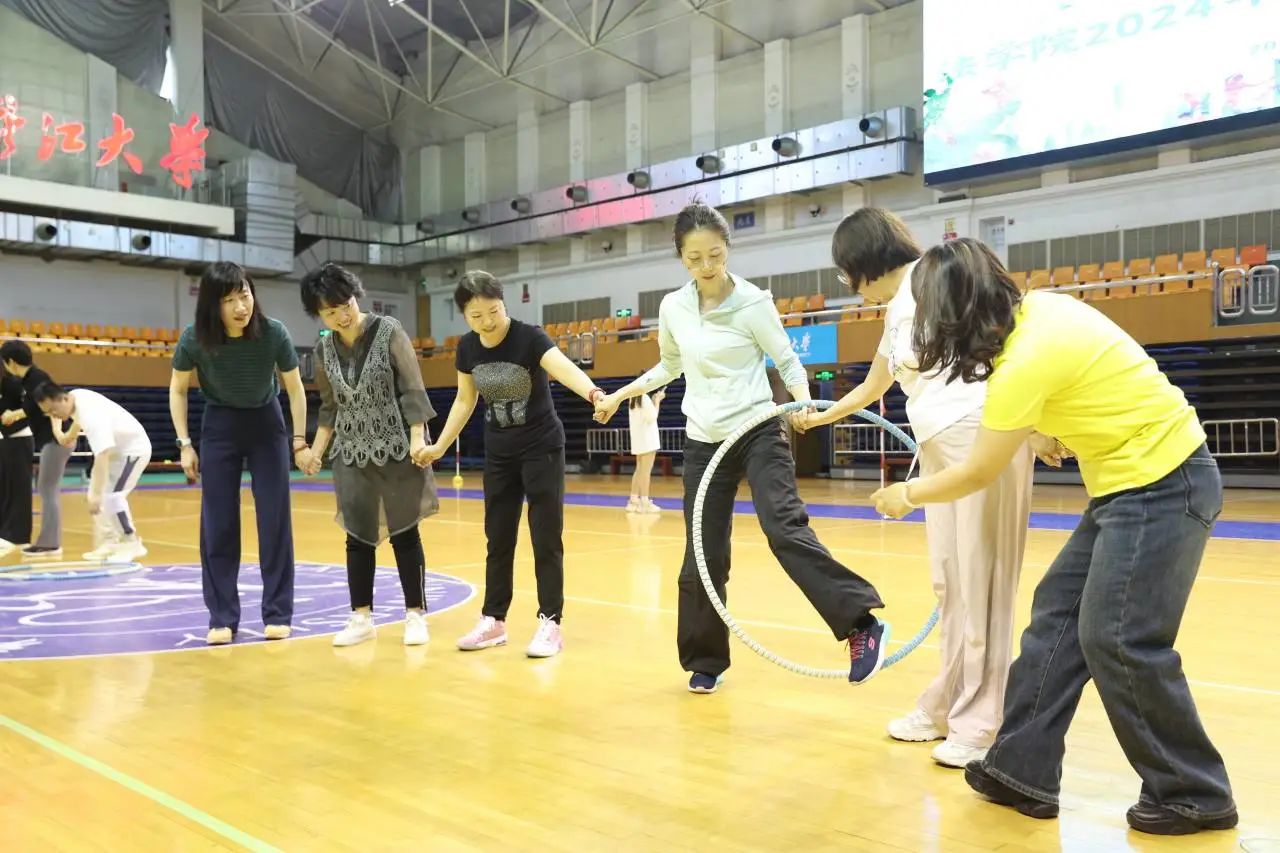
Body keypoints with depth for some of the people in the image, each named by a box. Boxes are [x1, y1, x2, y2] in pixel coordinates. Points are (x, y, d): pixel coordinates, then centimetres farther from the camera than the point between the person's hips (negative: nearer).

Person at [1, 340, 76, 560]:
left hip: (56, 441, -10)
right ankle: (50, 542, 17)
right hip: (49, 440, 10)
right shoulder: (28, 380, 15)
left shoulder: (37, 378, -13)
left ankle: (49, 545, -3)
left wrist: (58, 432, -38)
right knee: (47, 490, 12)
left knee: (48, 490, -6)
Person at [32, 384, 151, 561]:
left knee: (110, 495, -20)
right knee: (99, 495, 7)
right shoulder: (75, 397, -8)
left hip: (133, 449, -10)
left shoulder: (92, 414, -36)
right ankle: (110, 542, 12)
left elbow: (102, 456, -42)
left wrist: (97, 494, -44)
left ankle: (132, 544, -12)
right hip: (116, 449, 10)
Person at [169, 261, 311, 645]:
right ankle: (222, 618, 7)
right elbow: (178, 390, -4)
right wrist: (185, 444, -7)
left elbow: (295, 389, -8)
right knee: (218, 523, -2)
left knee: (275, 519, -3)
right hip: (219, 426, 1)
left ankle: (277, 614, 6)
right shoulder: (194, 339, -22)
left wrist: (300, 441, -7)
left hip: (267, 424, 0)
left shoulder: (274, 333, -24)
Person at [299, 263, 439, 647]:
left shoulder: (389, 331, -10)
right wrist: (316, 450, 8)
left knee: (404, 532, 2)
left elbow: (412, 389, -11)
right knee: (357, 535, 6)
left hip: (397, 448, -4)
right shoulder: (324, 348, 3)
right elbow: (330, 406, 13)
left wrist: (418, 438, -19)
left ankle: (415, 615, 12)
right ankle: (361, 617, 17)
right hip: (353, 454, 4)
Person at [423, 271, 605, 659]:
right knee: (498, 539, 11)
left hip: (542, 449, -5)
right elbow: (465, 400, 9)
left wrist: (593, 393, -60)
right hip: (498, 454, 5)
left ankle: (549, 623, 7)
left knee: (546, 539, -2)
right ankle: (493, 621, 22)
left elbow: (564, 368, -41)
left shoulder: (529, 337, -22)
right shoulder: (467, 348, -5)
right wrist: (440, 445, 6)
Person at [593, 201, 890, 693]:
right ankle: (705, 661, 20)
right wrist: (619, 396, 21)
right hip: (703, 443, 4)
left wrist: (803, 403, -22)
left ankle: (862, 624, -20)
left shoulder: (752, 302, -8)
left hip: (758, 433, -4)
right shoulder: (672, 308, 3)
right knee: (702, 557, 5)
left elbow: (788, 361, -3)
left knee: (785, 529, -23)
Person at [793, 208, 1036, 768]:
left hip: (981, 436, -9)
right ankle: (947, 705, 23)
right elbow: (873, 387, 37)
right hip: (938, 446, 9)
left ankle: (980, 722, 5)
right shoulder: (896, 312, 22)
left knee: (979, 581, -4)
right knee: (949, 581, 12)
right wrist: (820, 417, 50)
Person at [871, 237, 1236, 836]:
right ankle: (1024, 771, 16)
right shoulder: (1038, 308, 1)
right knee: (1057, 612, 8)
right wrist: (1050, 427, 22)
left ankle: (1195, 795, 13)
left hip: (1161, 484, -10)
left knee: (1116, 639, -6)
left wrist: (906, 495, 2)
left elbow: (977, 475, -13)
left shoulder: (1027, 358, -24)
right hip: (1136, 480, 10)